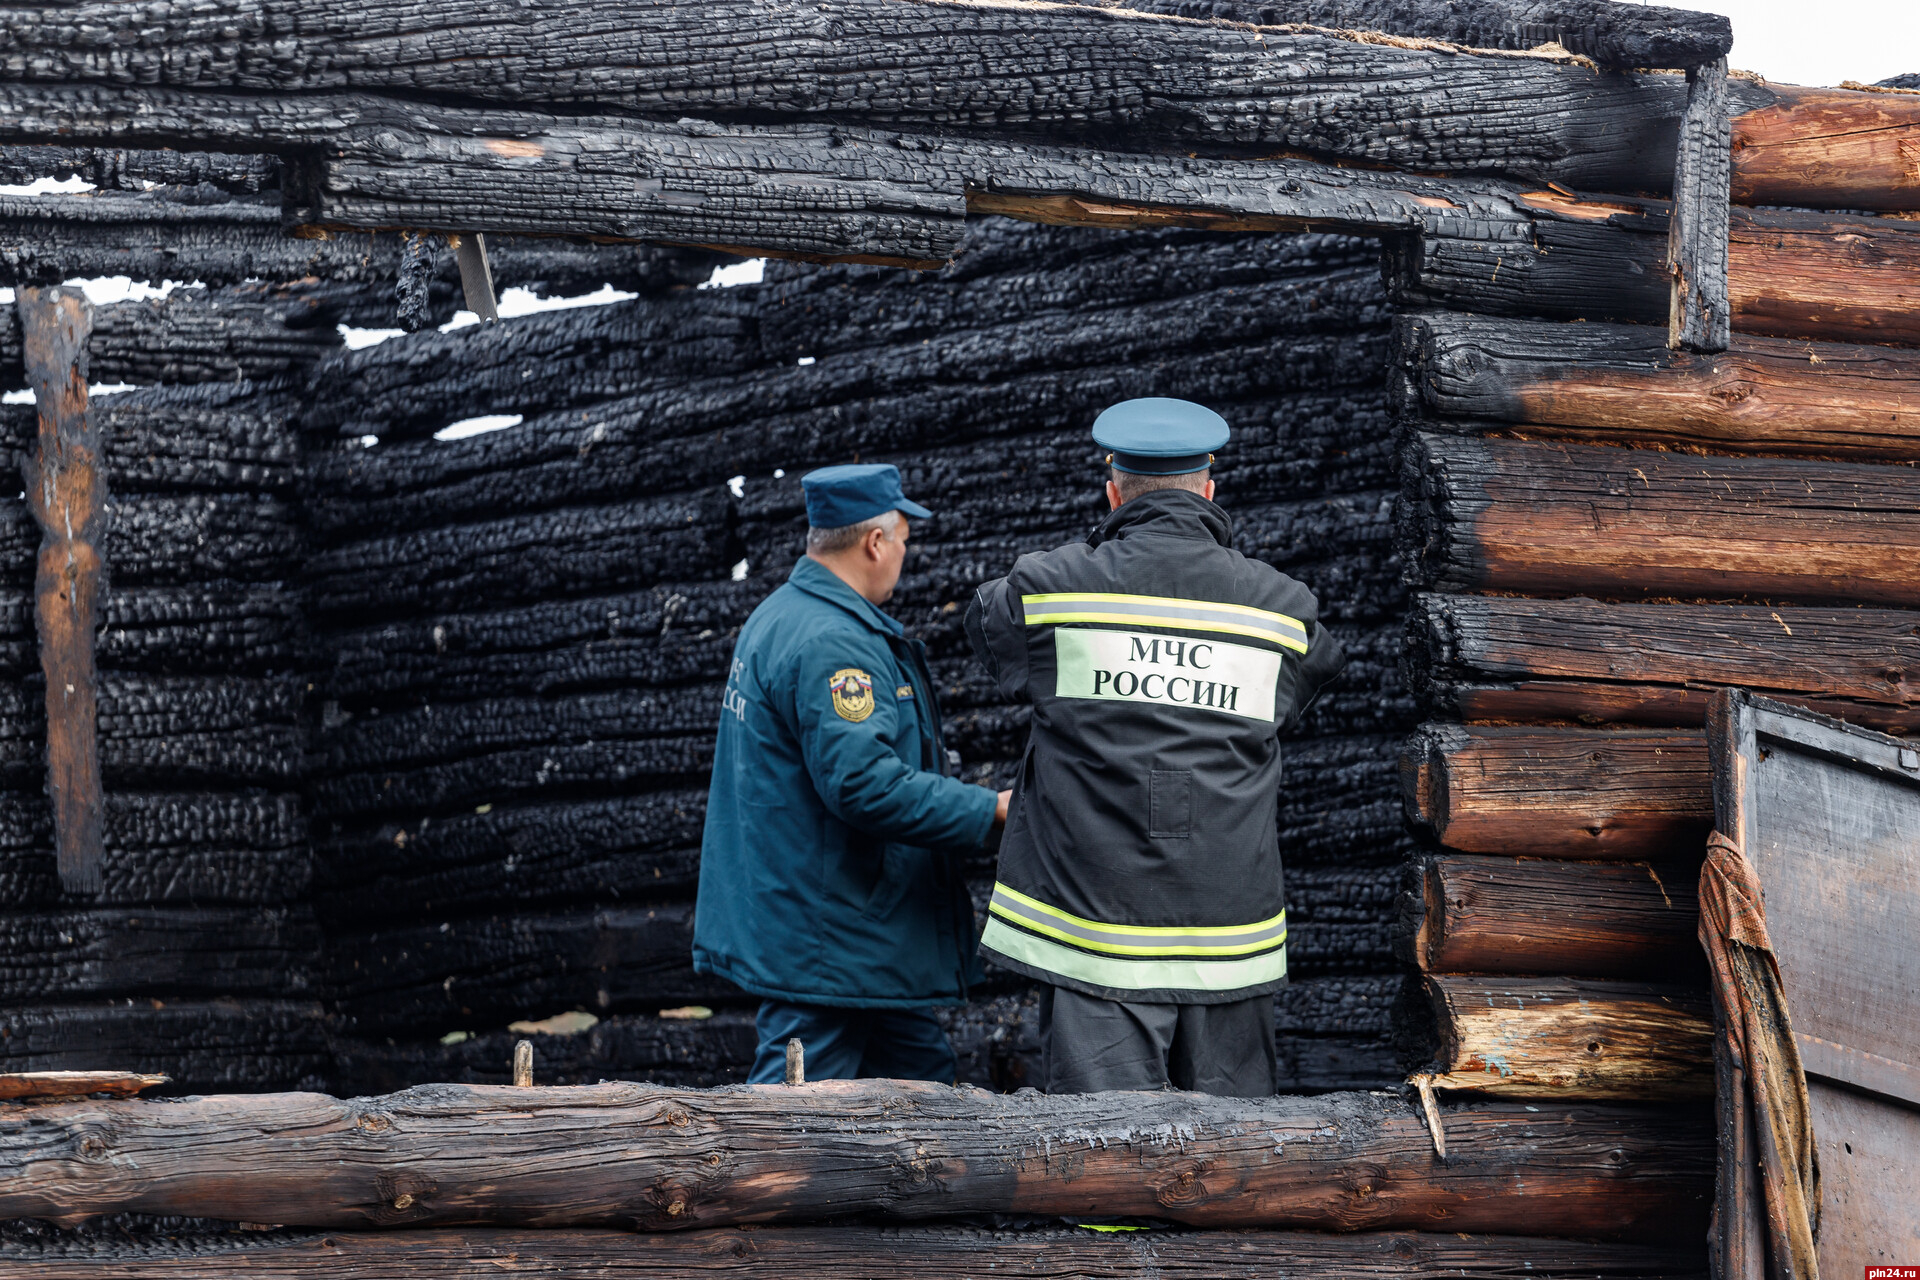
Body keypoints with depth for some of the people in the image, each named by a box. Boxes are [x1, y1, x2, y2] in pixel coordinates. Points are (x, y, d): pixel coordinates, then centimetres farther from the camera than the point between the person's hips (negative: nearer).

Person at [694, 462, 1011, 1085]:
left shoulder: (776, 615, 16)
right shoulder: (832, 644, -20)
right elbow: (864, 783, -28)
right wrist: (990, 810, -21)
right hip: (821, 940, -11)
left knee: (923, 1076, 15)